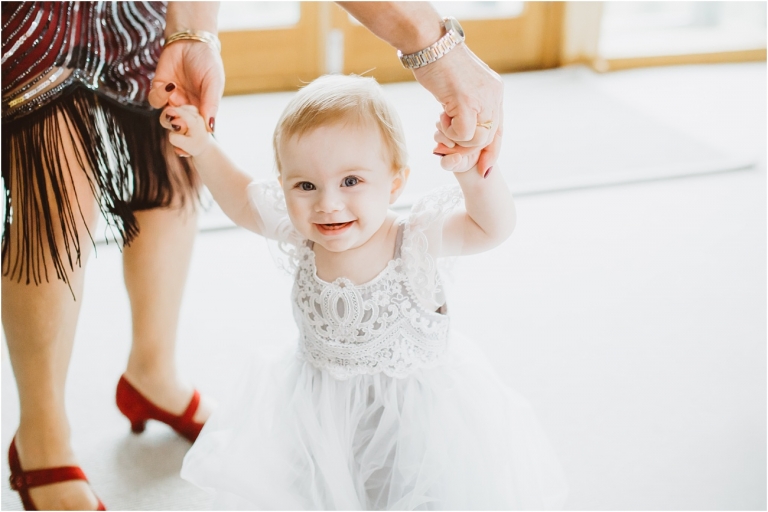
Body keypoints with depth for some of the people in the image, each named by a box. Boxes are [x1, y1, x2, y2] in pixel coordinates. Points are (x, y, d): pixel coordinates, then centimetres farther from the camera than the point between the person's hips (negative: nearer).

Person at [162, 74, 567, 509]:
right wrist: (202, 147, -8)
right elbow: (242, 199, 3)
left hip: (414, 406, -3)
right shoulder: (299, 236, -14)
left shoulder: (415, 241, -23)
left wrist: (472, 167, -45)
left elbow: (494, 227, -28)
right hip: (322, 408, 3)